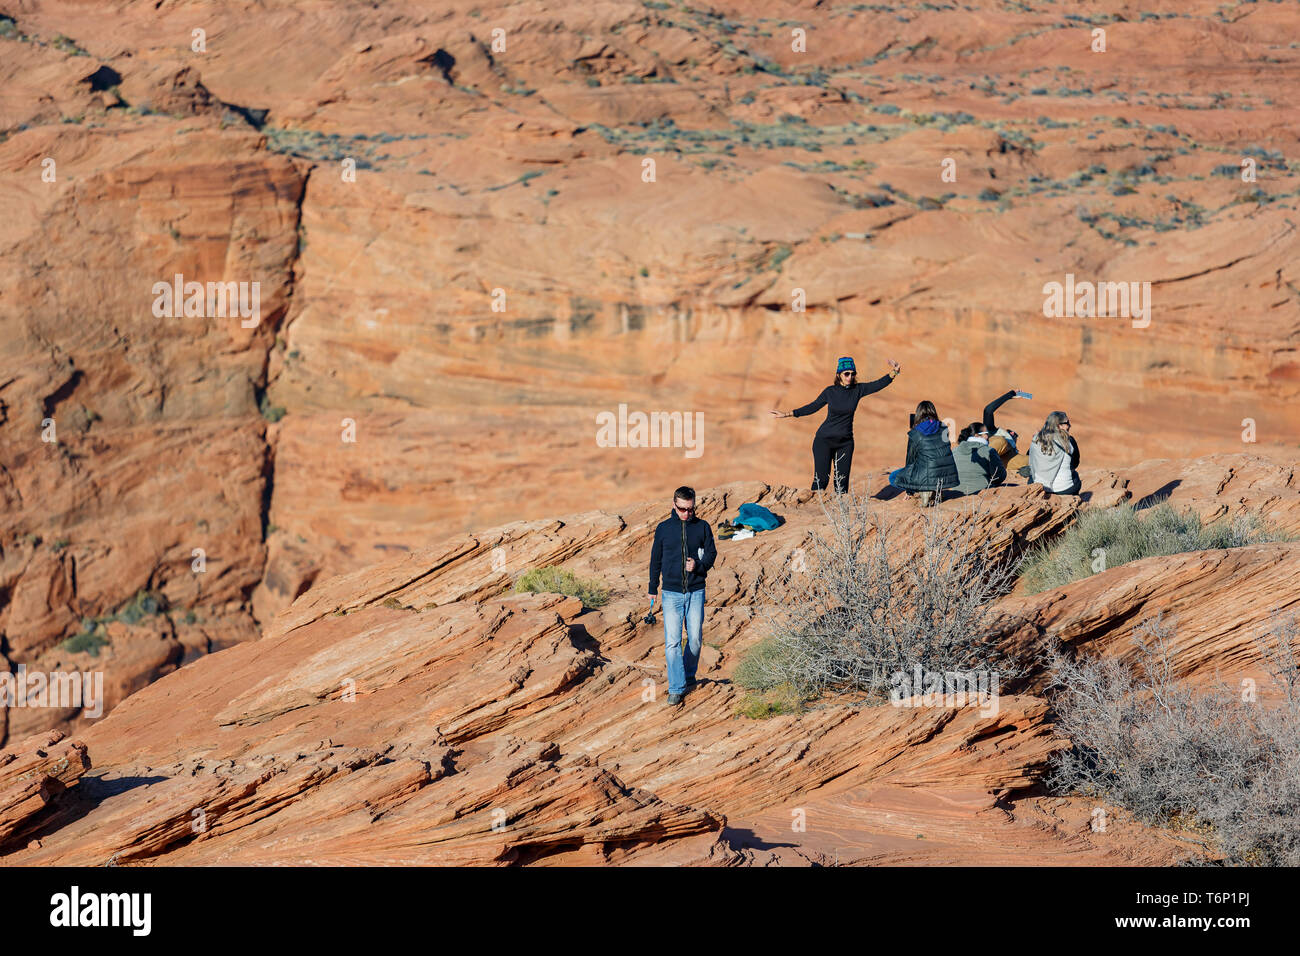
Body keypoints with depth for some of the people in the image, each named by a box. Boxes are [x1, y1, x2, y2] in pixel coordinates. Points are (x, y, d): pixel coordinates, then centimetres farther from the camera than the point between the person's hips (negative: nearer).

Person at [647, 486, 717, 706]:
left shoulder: (702, 527, 3)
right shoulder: (664, 528, 3)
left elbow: (711, 553, 7)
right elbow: (656, 560, 11)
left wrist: (698, 565, -15)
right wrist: (652, 591, 13)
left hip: (696, 592, 1)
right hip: (672, 593, -1)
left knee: (695, 639, 7)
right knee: (672, 642, -8)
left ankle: (689, 677, 30)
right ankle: (676, 688, -5)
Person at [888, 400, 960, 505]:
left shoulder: (915, 434, -6)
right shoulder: (944, 429, 4)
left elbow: (910, 459, 4)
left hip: (929, 477, -5)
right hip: (949, 476, 5)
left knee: (893, 477, 14)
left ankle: (923, 491, -4)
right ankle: (937, 490, 14)